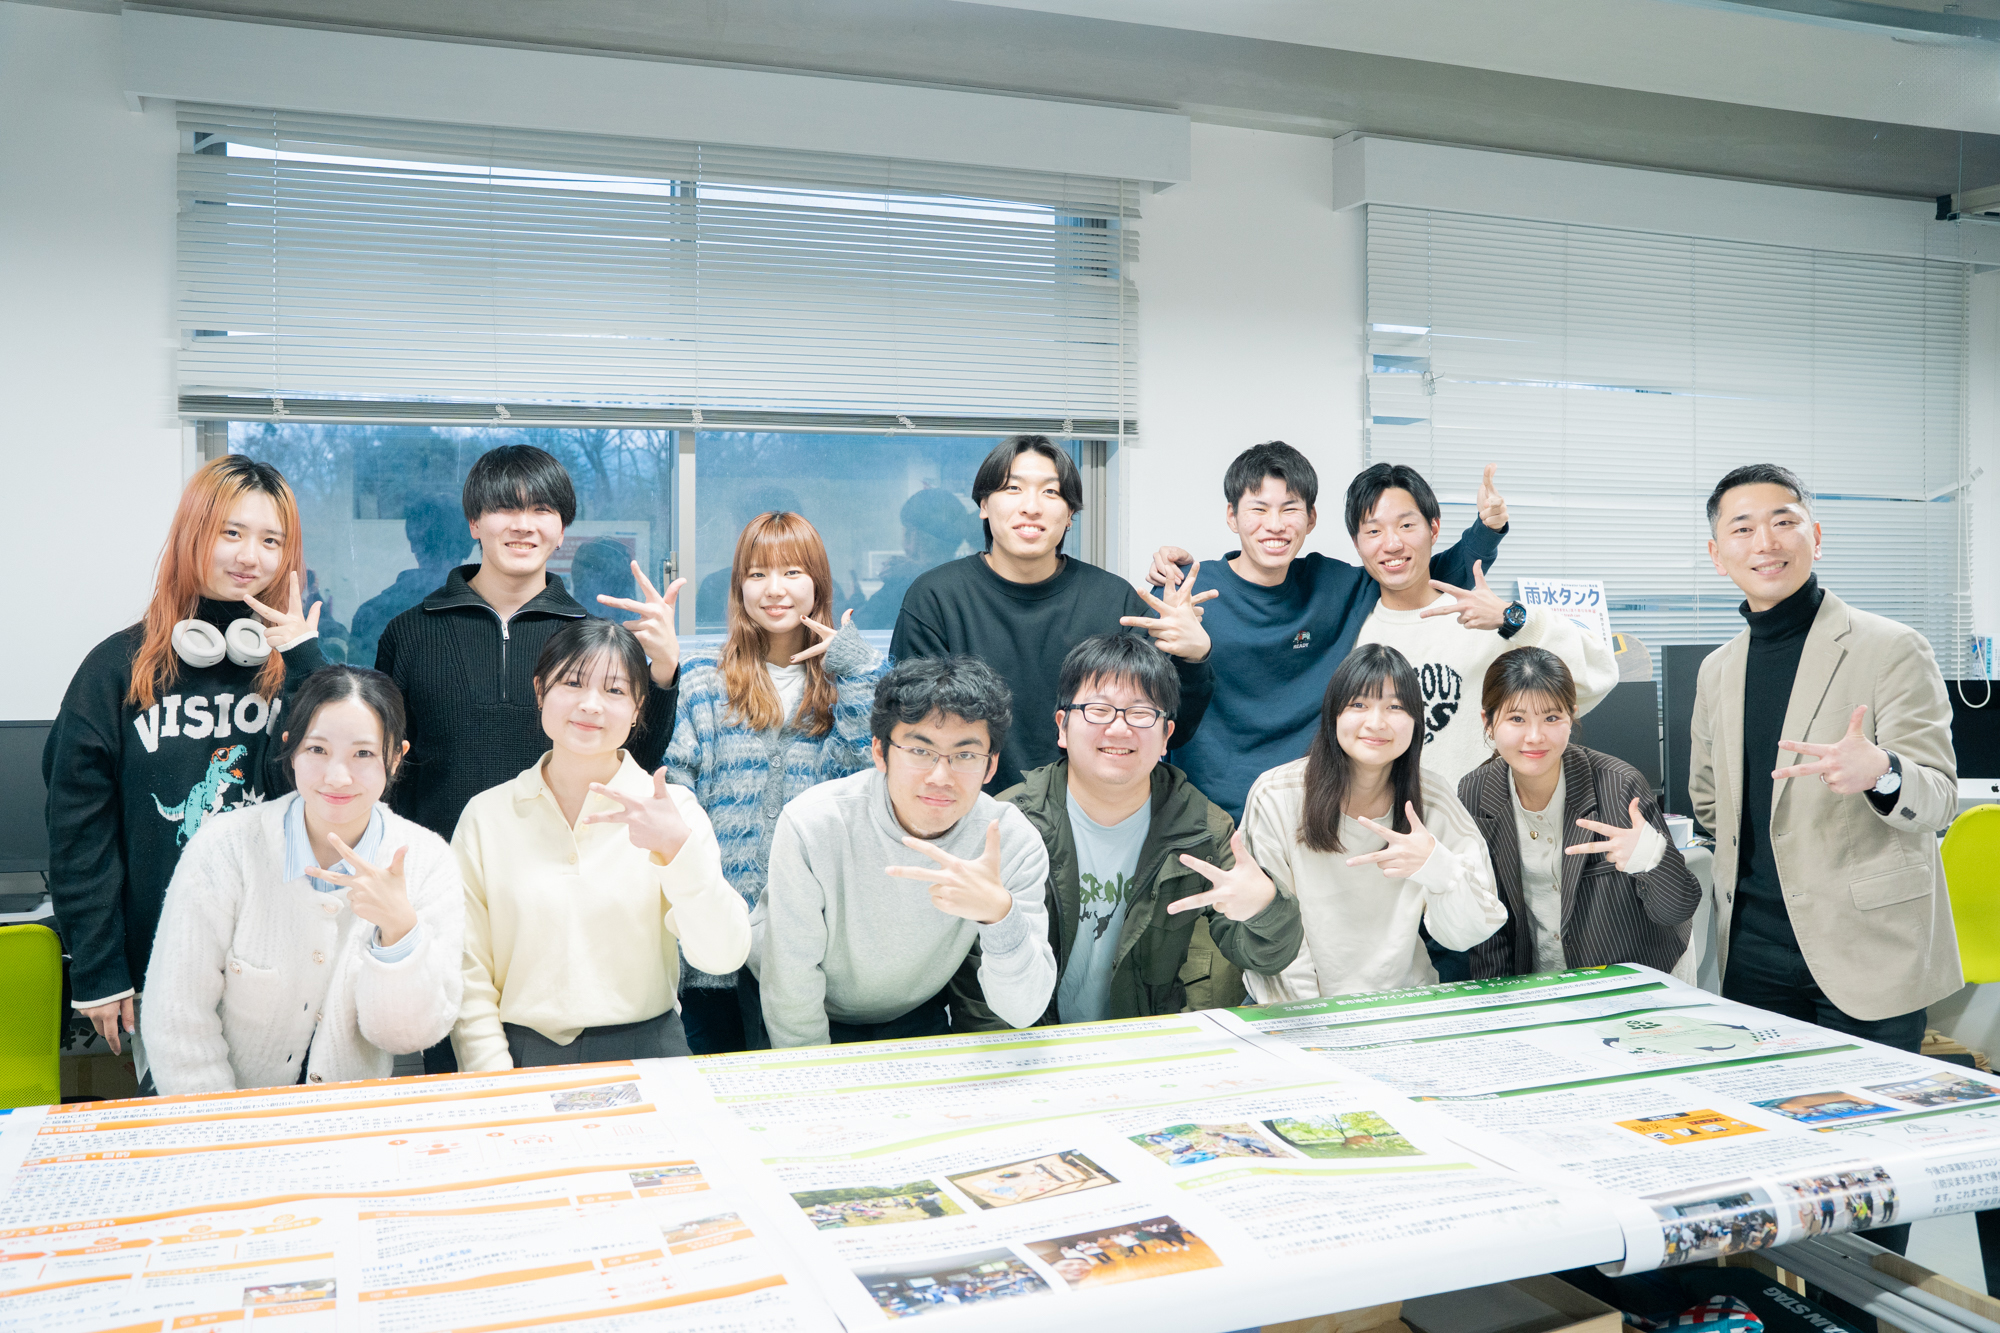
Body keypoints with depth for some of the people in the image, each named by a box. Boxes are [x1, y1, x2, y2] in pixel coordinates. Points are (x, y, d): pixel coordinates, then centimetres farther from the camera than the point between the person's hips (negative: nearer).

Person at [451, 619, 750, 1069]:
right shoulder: (486, 816, 7)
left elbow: (723, 957, -8)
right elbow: (468, 974, 6)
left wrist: (679, 846, -22)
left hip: (644, 1053, -1)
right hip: (524, 1055, 2)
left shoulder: (672, 808, 3)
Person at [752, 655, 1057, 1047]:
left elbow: (1024, 1012, -24)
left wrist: (999, 912, -41)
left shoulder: (1015, 843, -20)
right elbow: (791, 992, -15)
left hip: (915, 1016, 3)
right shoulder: (811, 827, -26)